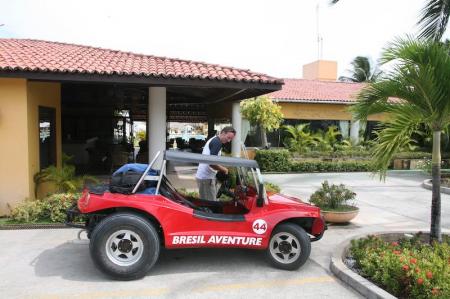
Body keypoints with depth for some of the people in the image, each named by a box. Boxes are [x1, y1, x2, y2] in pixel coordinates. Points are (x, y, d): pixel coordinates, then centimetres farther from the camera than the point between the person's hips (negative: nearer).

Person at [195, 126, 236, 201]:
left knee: (212, 202, 14)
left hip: (205, 176, 10)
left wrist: (221, 168, 11)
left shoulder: (213, 140, 17)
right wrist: (224, 169, -10)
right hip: (206, 178, -10)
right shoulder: (217, 142, -14)